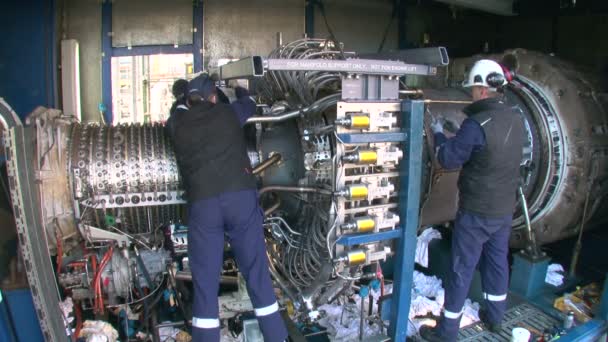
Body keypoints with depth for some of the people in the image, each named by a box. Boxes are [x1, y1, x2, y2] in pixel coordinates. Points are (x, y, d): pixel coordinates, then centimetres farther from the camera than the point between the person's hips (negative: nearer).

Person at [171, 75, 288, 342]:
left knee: (205, 280, 8)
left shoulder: (178, 125, 16)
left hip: (202, 203, 0)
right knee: (256, 272, 9)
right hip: (240, 196, 0)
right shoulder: (227, 113, 15)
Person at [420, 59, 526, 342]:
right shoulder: (516, 120, 1)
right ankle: (494, 317, 39)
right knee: (497, 260, 21)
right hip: (505, 208, 7)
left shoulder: (477, 124, -23)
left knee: (462, 268, 3)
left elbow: (449, 160, -15)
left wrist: (439, 134, 0)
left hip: (477, 212, -7)